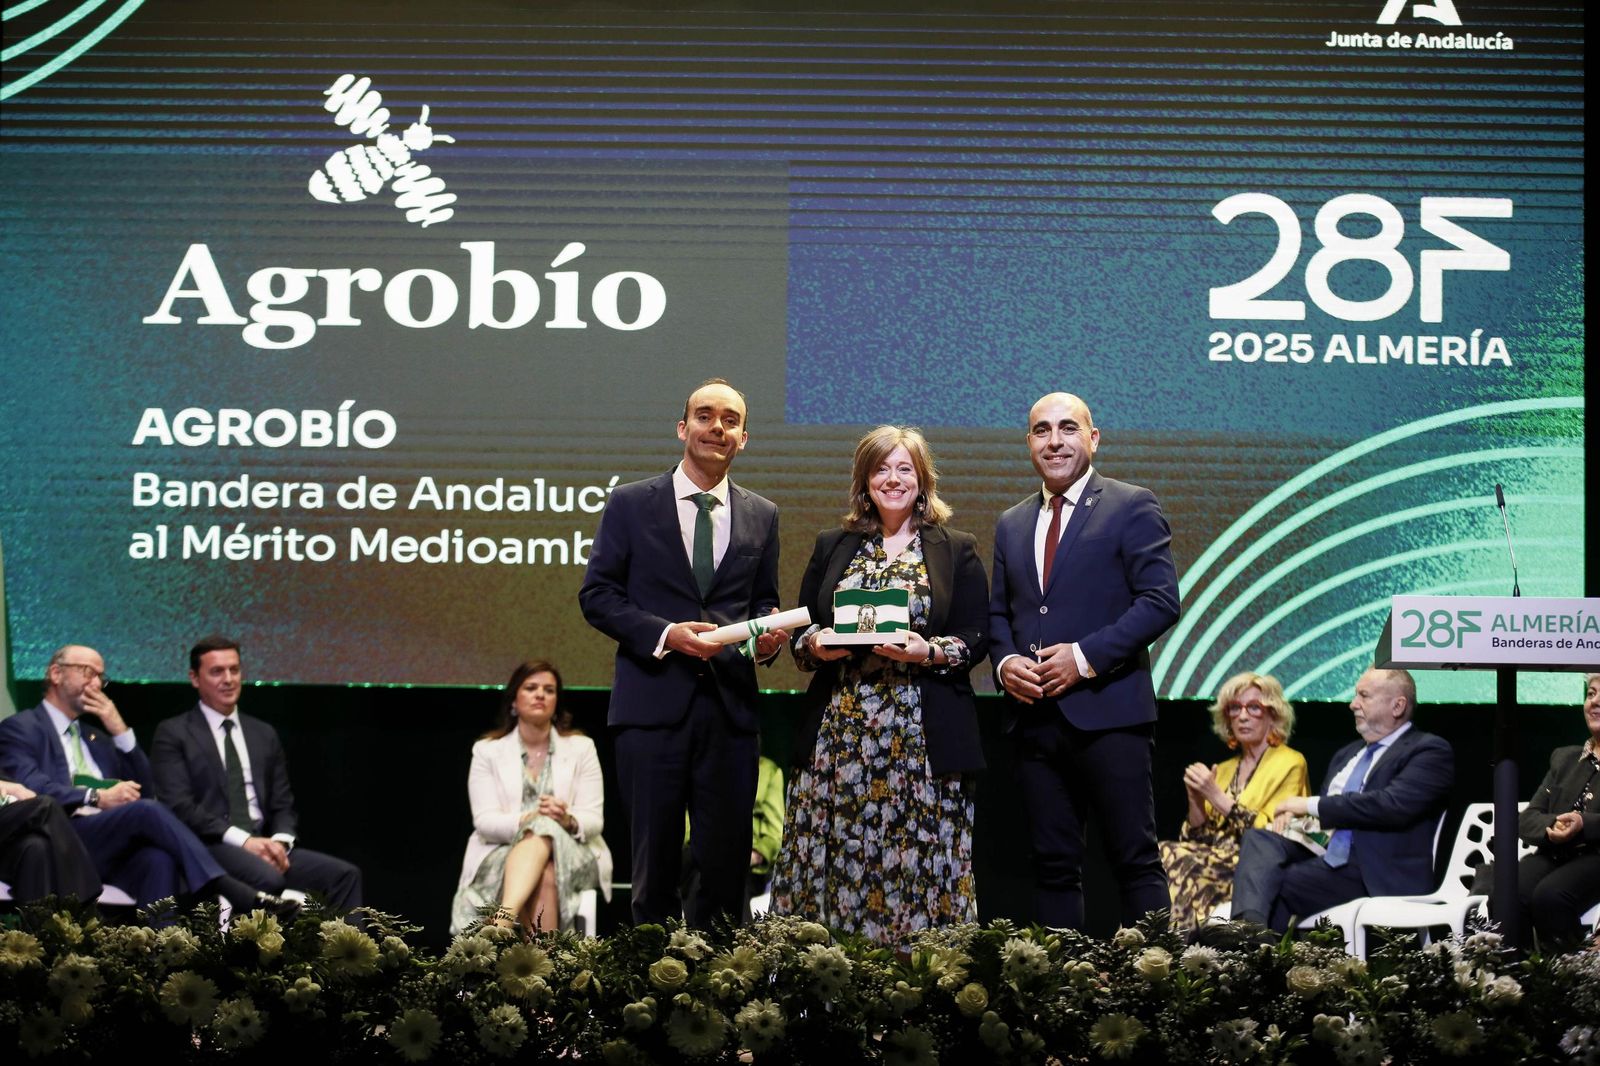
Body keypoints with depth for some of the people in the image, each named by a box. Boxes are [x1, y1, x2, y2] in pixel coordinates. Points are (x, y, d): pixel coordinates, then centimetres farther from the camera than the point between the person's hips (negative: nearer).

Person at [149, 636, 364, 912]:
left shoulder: (264, 734, 21)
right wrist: (242, 840, -17)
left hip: (263, 845, 6)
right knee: (268, 878, -37)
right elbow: (179, 806, -7)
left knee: (345, 874, -19)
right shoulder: (173, 734, 5)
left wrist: (281, 841, -6)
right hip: (207, 848, -6)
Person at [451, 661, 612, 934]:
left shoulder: (580, 748, 11)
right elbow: (485, 821, -4)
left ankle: (502, 921, -55)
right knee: (544, 877, -37)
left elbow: (594, 819, 3)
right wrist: (528, 819, -24)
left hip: (570, 853, 0)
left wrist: (568, 820, -22)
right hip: (502, 854, 0)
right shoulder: (487, 751, 9)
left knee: (543, 833, -37)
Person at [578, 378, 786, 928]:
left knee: (726, 860, 3)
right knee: (655, 858, 3)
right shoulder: (631, 504, 4)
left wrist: (767, 634, -5)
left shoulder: (762, 516, 13)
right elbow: (597, 594, 1)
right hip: (653, 702, -2)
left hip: (729, 707, 3)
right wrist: (665, 634, -13)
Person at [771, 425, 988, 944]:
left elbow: (975, 640, 2)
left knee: (919, 864, -4)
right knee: (837, 860, -1)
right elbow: (800, 632, 15)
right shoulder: (832, 546, 15)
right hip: (838, 736, 2)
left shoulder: (957, 550, 8)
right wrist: (815, 644, -7)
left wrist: (928, 652, -16)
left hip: (922, 740, -2)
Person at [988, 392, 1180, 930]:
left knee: (1136, 860, -4)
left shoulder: (1132, 507, 0)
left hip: (1108, 714, -6)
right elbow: (998, 613, 22)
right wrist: (1004, 662, 0)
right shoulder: (1012, 524, 18)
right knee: (1053, 864, 7)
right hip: (1036, 719, 6)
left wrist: (1086, 657, -15)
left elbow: (1161, 601, -8)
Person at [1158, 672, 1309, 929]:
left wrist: (1218, 797, -11)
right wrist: (1196, 800, -1)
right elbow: (1199, 838, 17)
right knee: (1163, 853, -25)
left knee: (1178, 862, -30)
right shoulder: (1224, 769, 23)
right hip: (1216, 858, 6)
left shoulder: (1290, 764, 3)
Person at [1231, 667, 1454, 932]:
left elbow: (1393, 804, -17)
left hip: (1375, 877, -7)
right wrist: (1293, 812, 1)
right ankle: (1249, 926, -43)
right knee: (1259, 839, -22)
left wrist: (1312, 805, -13)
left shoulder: (1430, 751, 0)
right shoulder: (1347, 754, 27)